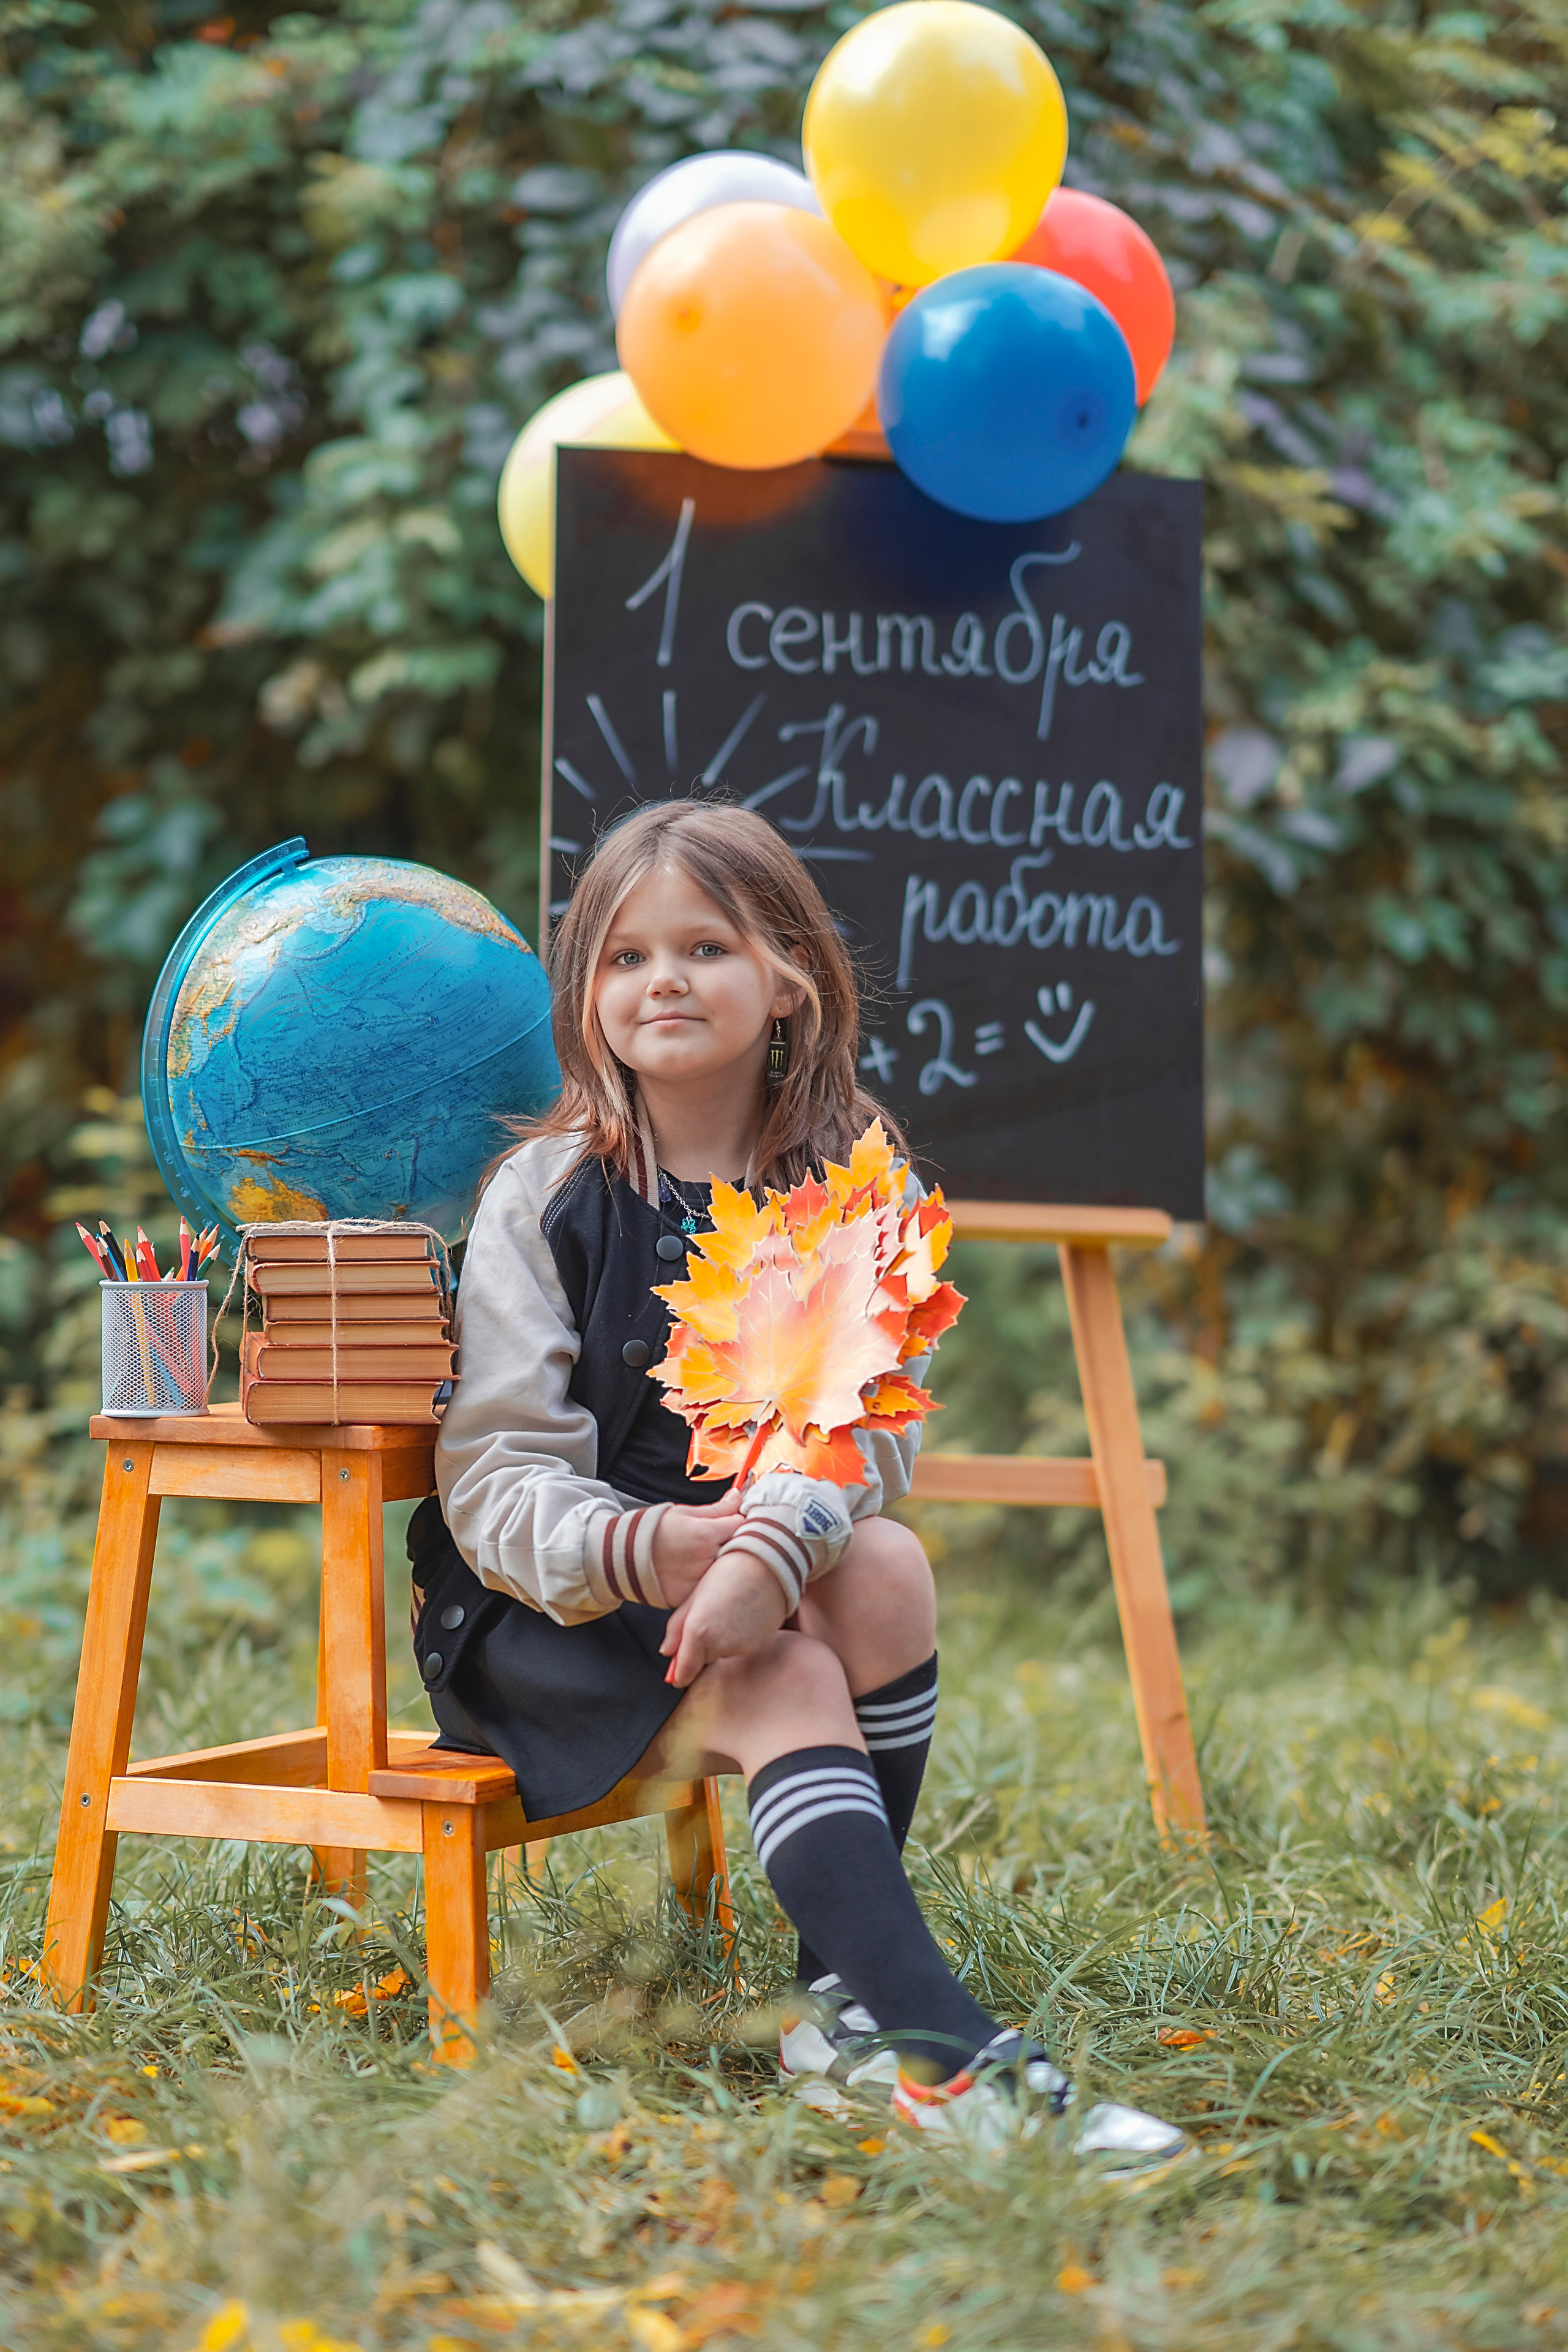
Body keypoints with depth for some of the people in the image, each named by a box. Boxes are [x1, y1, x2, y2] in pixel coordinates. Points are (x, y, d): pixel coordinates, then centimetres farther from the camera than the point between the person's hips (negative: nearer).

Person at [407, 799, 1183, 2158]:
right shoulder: (546, 1194, -5)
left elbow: (863, 1425, -12)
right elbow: (492, 1477, -13)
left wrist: (766, 1549, -34)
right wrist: (637, 1550, -34)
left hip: (773, 1569, 3)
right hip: (556, 1604, -3)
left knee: (890, 1569, -28)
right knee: (786, 1686, -29)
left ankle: (852, 2005, -21)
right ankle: (950, 2056, -44)